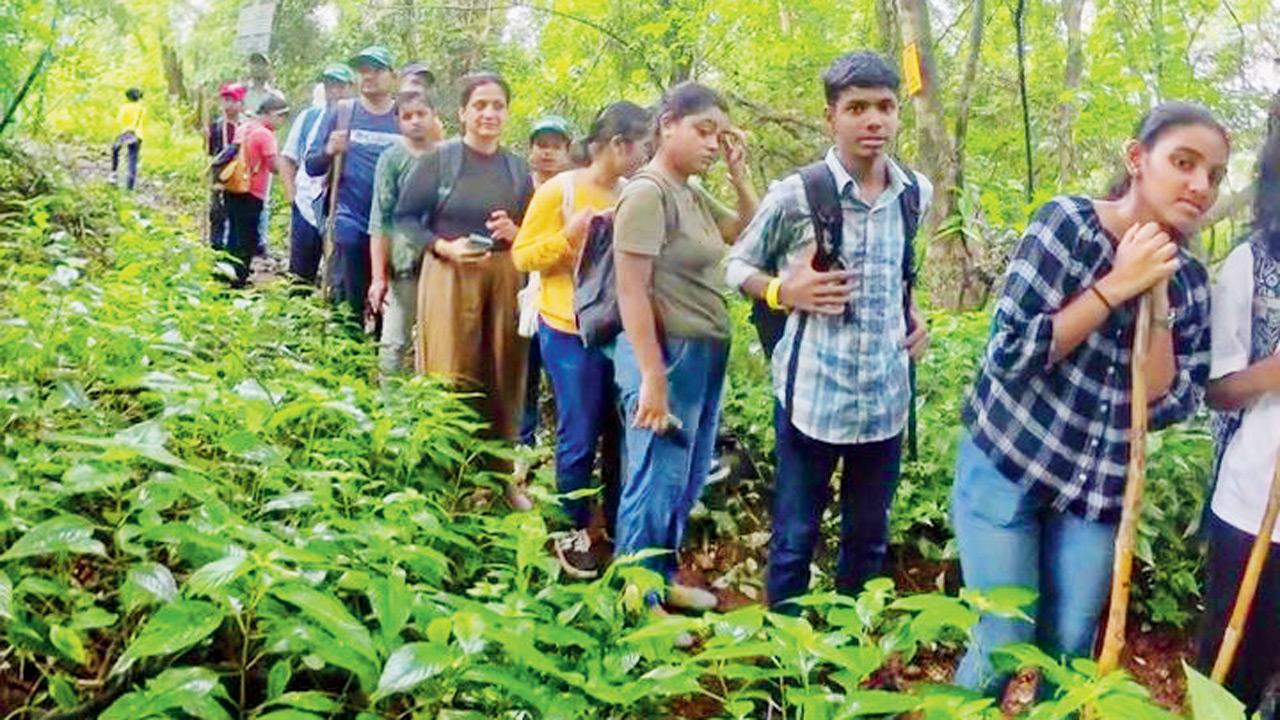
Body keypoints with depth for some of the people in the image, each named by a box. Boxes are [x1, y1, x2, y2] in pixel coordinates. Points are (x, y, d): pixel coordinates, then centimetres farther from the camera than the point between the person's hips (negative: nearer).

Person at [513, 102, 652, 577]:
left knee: (621, 431, 11)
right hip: (571, 330, -5)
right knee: (579, 437, 2)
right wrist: (570, 235, -20)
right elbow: (523, 255, -7)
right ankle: (574, 531, 19)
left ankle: (618, 524, 27)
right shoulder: (560, 189, -9)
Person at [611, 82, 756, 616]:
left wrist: (739, 175, 9)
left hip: (705, 356, 9)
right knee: (658, 481, 0)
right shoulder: (648, 193, -14)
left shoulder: (694, 196, 12)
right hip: (668, 355, -9)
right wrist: (652, 376, -22)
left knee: (687, 481, 17)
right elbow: (632, 291, -18)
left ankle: (662, 578, 33)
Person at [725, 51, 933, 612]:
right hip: (811, 392, -4)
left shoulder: (916, 194, 4)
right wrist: (784, 291, -16)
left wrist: (913, 314, 5)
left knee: (869, 538, 17)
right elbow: (738, 266, 2)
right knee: (795, 537, 8)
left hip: (886, 394, 4)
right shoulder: (797, 194, -10)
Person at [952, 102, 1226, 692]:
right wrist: (1118, 285, -21)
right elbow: (1010, 353, -20)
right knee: (1004, 648, 1)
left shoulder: (1188, 278, 1)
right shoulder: (1068, 222, -12)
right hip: (1006, 467, -4)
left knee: (1068, 652, 12)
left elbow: (1170, 404, -5)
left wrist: (1156, 297, -14)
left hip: (1100, 493, 4)